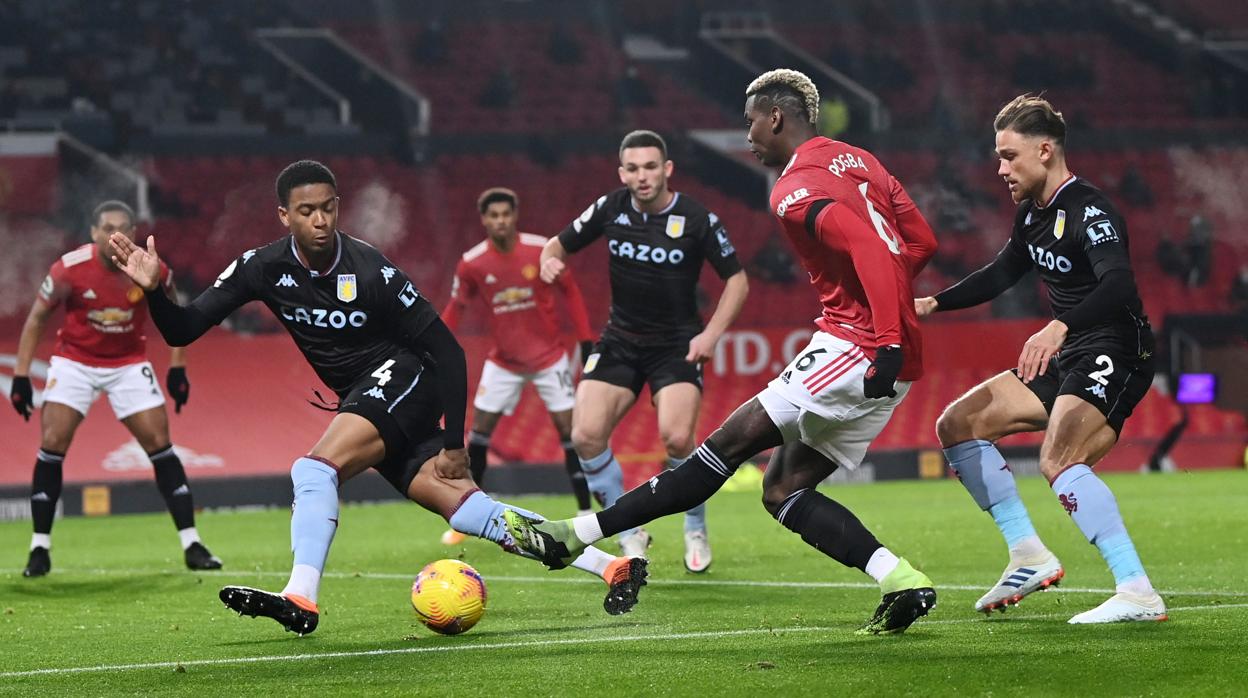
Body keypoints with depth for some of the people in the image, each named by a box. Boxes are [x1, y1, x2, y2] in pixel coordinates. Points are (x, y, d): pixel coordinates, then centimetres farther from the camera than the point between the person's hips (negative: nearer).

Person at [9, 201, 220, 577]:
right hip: (74, 361, -1)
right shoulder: (70, 269, -21)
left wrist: (177, 367, 0)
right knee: (52, 445, -12)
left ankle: (191, 544, 1)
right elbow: (36, 318, -7)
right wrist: (21, 374, -10)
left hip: (129, 363, 1)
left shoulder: (152, 270, -16)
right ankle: (40, 548, -2)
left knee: (160, 444, -6)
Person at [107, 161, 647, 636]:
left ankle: (300, 600, -35)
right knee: (463, 507, -3)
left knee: (315, 468, -28)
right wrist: (153, 291, -24)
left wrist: (454, 442, -14)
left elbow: (447, 350, -13)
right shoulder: (264, 268, -5)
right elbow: (182, 331, -3)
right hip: (362, 400, 6)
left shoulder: (369, 272, -19)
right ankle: (610, 566, -1)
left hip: (400, 380, -6)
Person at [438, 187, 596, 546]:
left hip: (549, 356, -1)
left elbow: (570, 290, -2)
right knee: (479, 432, -2)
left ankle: (586, 513, 3)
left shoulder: (542, 250, -14)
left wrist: (586, 341, -6)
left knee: (568, 428, -6)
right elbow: (455, 308, 1)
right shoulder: (471, 263, -11)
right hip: (503, 361, 1)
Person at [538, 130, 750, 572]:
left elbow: (737, 280, -3)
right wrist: (550, 261, -17)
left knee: (677, 438, -24)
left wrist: (712, 333, -15)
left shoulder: (696, 220, -12)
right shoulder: (610, 208, -4)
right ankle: (629, 535, 6)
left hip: (677, 345, -3)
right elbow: (560, 244, 7)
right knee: (586, 436, -13)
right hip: (620, 340, 3)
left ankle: (696, 531, 5)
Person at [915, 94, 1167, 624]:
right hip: (1066, 359, 10)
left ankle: (1138, 594, -33)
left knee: (1059, 461, -32)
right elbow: (1002, 273, 30)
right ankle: (1029, 557, 10)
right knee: (957, 425, 9)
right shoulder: (1033, 213, 11)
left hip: (1113, 356, -10)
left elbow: (1119, 287, -35)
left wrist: (1059, 327, -50)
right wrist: (934, 303, 24)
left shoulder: (1088, 211, -18)